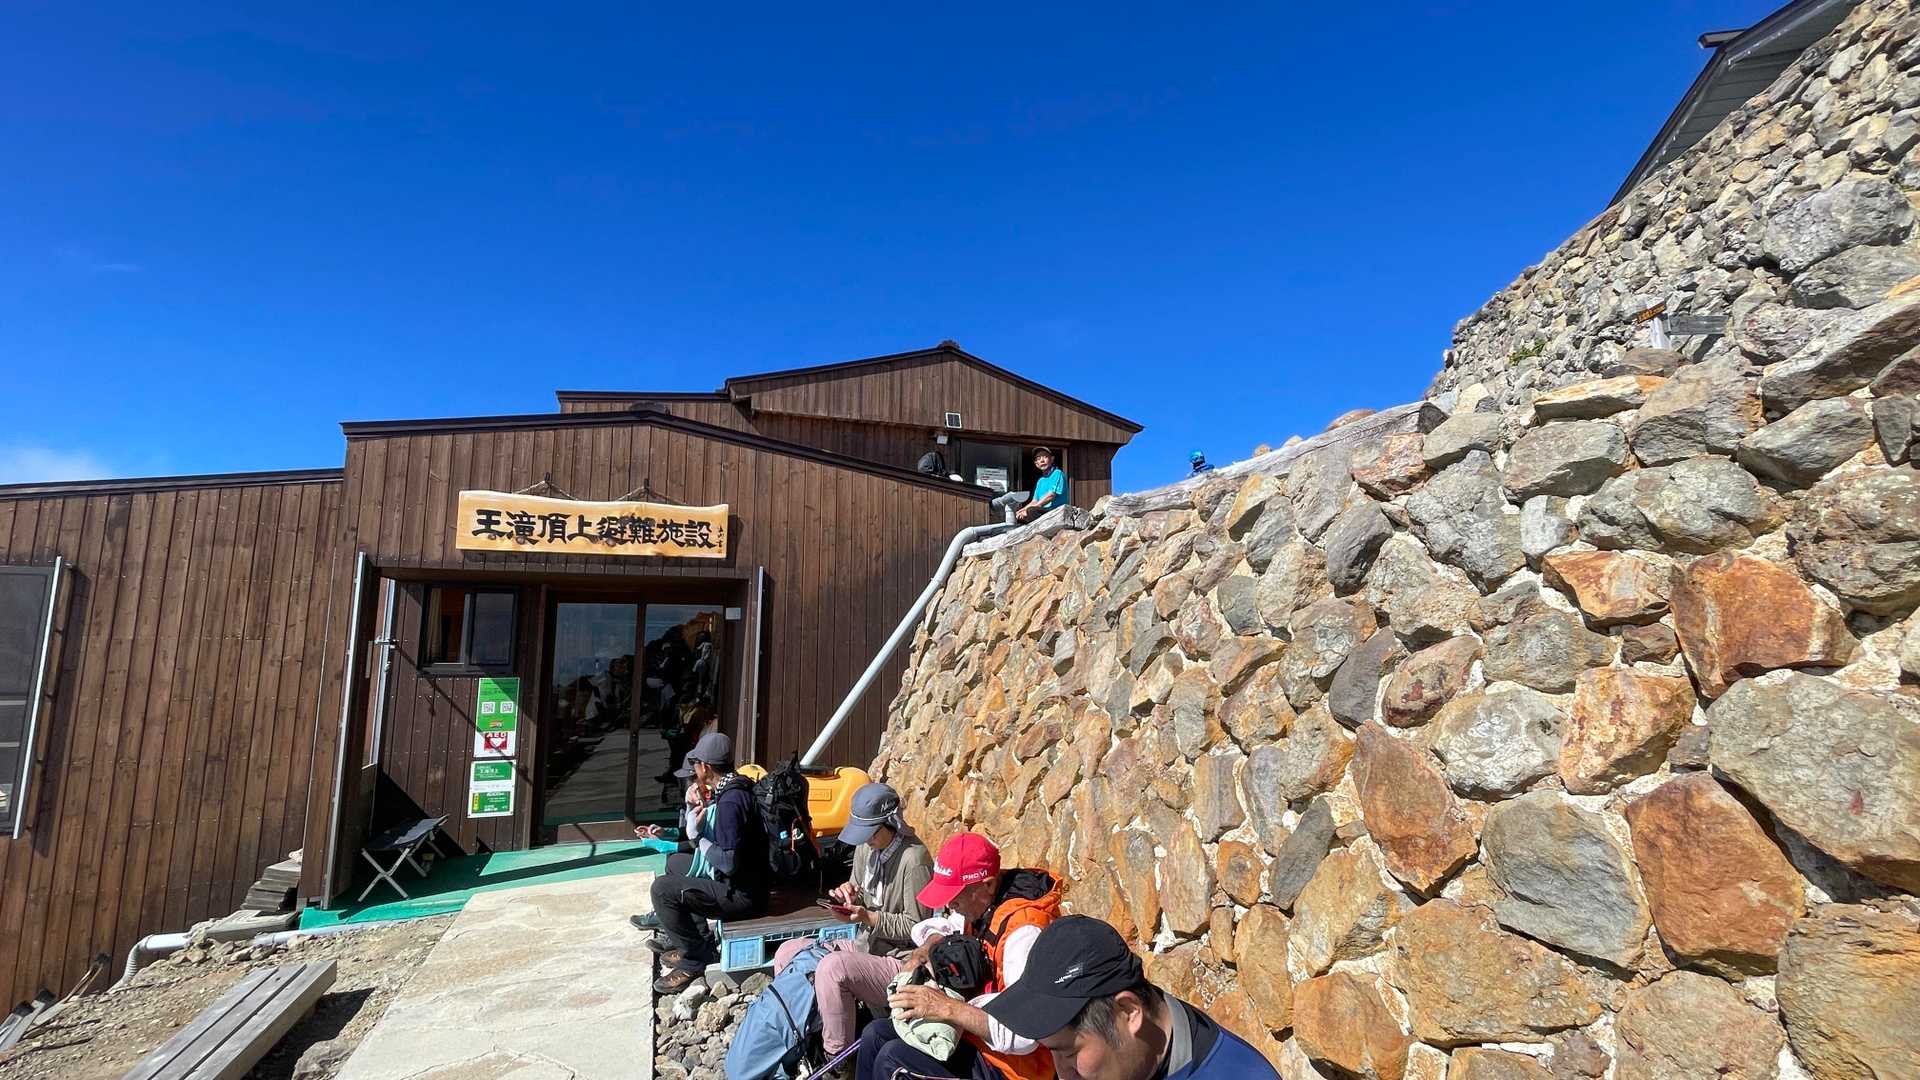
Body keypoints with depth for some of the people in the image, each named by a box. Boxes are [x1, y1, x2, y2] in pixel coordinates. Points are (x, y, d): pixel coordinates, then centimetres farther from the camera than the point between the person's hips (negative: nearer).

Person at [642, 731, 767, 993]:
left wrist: (696, 835, -16)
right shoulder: (728, 790, 5)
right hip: (732, 880, 11)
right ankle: (692, 938, 23)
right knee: (675, 863, 23)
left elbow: (729, 863, -28)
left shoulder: (730, 802, -27)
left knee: (663, 888, -15)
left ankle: (695, 958, 0)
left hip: (742, 894, -11)